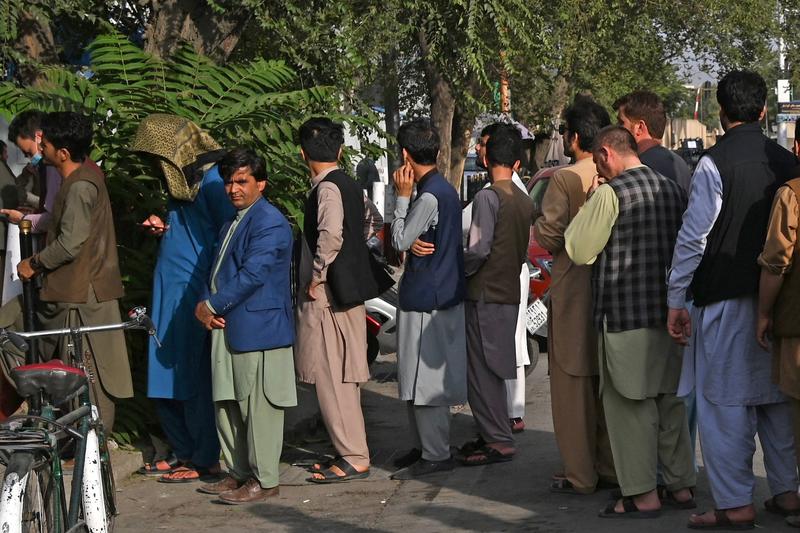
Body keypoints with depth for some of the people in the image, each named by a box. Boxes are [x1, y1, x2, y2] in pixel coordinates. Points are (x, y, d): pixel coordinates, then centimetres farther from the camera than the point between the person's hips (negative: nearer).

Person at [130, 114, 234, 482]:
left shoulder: (211, 180, -12)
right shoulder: (182, 181, 16)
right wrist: (163, 229, 9)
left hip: (196, 295, -9)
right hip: (170, 294, 9)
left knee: (194, 378, -4)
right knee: (167, 377, 10)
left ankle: (205, 459, 4)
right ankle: (183, 451, 19)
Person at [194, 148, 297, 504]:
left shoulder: (269, 222, -13)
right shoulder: (233, 223, 19)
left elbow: (252, 275, -20)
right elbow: (219, 273, 21)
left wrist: (212, 307, -13)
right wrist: (205, 306, 2)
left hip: (257, 329, -10)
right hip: (227, 328, 10)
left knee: (258, 407, -5)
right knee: (227, 405, 13)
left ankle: (264, 481, 1)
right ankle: (237, 473, 23)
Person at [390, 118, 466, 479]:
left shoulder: (430, 196, -20)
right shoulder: (443, 189, 12)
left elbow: (400, 241, -12)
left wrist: (402, 196, -9)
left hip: (427, 298, -10)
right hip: (442, 293, 10)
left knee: (426, 380, -5)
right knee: (417, 380, 17)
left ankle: (436, 455, 0)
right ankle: (424, 445, 25)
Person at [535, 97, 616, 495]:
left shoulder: (563, 180, -14)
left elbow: (548, 237, -15)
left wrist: (536, 222, 5)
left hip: (573, 292, -6)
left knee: (573, 384, 1)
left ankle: (579, 474, 3)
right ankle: (611, 468, 17)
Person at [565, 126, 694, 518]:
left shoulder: (610, 193, -12)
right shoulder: (672, 189, 10)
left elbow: (579, 250, -8)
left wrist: (586, 209, 6)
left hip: (626, 314, -7)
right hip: (670, 311, 7)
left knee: (629, 402, -1)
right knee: (670, 399, 13)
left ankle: (643, 495, -1)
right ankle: (681, 485, 18)